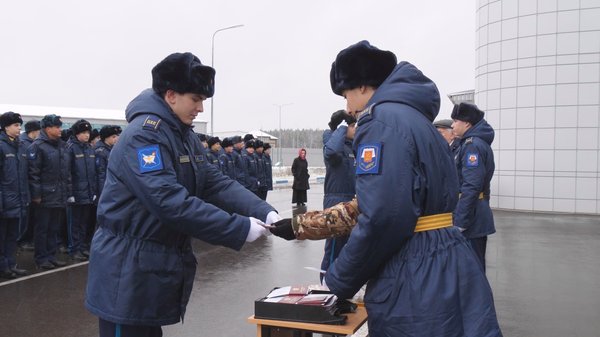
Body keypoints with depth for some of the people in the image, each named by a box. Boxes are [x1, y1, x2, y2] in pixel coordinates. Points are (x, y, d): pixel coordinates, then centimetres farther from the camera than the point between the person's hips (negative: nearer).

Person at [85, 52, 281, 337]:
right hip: (129, 268, -9)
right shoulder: (143, 134, -21)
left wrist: (264, 212, -13)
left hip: (160, 264, 9)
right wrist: (240, 229, -30)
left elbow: (215, 183, 2)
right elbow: (170, 202, -31)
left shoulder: (185, 135, 10)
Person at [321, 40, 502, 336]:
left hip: (415, 283, -9)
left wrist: (340, 280, -10)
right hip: (443, 270, 9)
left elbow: (381, 218, -24)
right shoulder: (415, 117, 16)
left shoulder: (382, 121, -14)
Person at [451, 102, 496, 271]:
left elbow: (471, 187, -23)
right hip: (479, 216, 10)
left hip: (471, 219, -10)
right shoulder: (480, 143, 16)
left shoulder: (472, 145, -15)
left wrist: (460, 223, -23)